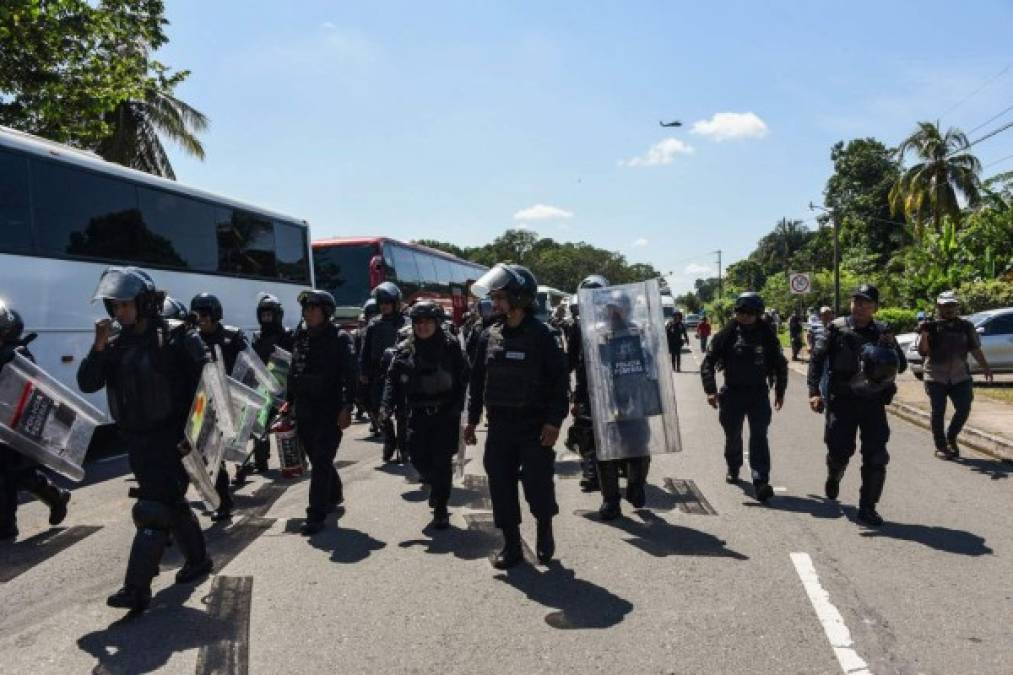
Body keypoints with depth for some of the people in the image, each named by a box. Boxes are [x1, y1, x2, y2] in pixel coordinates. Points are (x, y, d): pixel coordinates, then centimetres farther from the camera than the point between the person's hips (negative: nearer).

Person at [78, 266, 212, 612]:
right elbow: (88, 384, 0)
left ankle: (137, 588, -5)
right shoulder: (117, 343, 7)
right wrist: (99, 347, -14)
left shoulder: (176, 336, -11)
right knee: (171, 502, 19)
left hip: (172, 437, -7)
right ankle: (198, 559, 36)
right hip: (136, 439, 7)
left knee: (152, 509, -10)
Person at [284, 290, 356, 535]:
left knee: (321, 462, -7)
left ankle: (316, 515, -3)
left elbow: (349, 376, -13)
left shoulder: (340, 339, -7)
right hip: (304, 411, 6)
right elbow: (293, 373, 20)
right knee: (318, 459, 17)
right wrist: (289, 400, 16)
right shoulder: (301, 337, 12)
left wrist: (346, 407, -20)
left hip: (330, 412, -6)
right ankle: (334, 495, 39)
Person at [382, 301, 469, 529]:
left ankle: (440, 510, 12)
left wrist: (457, 406, -11)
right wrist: (386, 405, -12)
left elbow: (463, 377, -2)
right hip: (418, 414, 3)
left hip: (445, 414, -3)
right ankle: (437, 486, 37)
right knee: (418, 458, 4)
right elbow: (392, 379, 2)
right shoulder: (404, 350, 4)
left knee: (442, 461, -1)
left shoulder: (450, 346, -3)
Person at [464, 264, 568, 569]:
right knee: (501, 487, 6)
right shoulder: (489, 336, 7)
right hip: (499, 426, 5)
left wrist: (554, 420, -15)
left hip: (535, 426, -5)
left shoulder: (540, 335, -8)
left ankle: (545, 532, 29)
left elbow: (559, 379, -10)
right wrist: (472, 419, 10)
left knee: (538, 484, 1)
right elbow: (478, 380, 12)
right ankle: (511, 546, 20)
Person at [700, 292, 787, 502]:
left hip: (759, 393, 0)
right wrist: (711, 390, -13)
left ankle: (761, 483, -12)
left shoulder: (766, 334, 1)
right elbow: (708, 362, -5)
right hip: (732, 393, 0)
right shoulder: (727, 334, -5)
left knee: (759, 437, -8)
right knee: (733, 436, 13)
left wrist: (780, 391, 12)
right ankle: (733, 468, 39)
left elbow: (780, 364, 13)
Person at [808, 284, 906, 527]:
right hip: (842, 401, -2)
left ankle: (867, 508, 10)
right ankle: (834, 477, 37)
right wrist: (814, 392, -16)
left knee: (876, 457, -3)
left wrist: (891, 348, -13)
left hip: (873, 403, 2)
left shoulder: (883, 332, 6)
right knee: (839, 451, 1)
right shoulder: (837, 328, -2)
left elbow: (901, 366, 7)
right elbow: (817, 359, -5)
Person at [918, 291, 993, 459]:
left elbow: (975, 349, 12)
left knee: (964, 409, 0)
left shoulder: (966, 326, 7)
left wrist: (985, 367, 2)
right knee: (938, 412, 2)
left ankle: (951, 438, 25)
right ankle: (940, 447, 14)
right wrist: (924, 335, -24)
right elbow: (923, 351, -8)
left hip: (960, 377, 3)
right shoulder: (932, 326, -2)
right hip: (936, 377, -3)